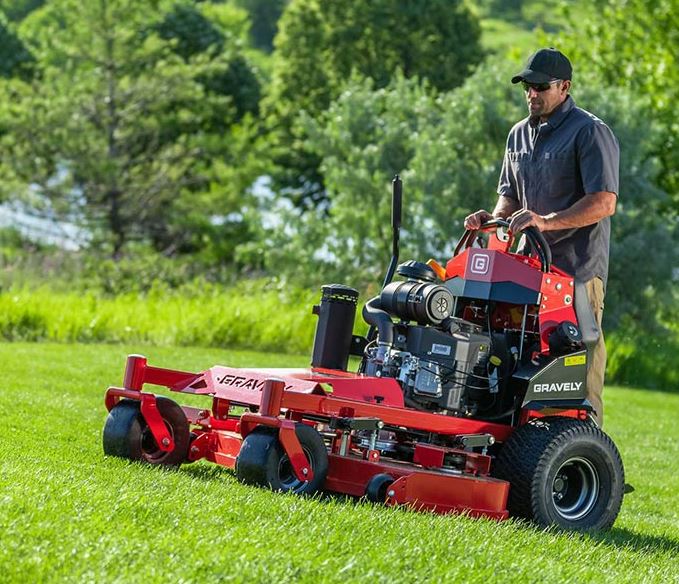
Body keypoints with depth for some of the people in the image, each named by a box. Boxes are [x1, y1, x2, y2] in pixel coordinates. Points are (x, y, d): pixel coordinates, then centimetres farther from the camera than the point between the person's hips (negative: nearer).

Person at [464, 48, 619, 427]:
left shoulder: (590, 133, -6)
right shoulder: (520, 135, 18)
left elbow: (604, 203, -16)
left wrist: (547, 221, -26)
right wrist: (495, 218, 3)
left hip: (578, 270, -7)